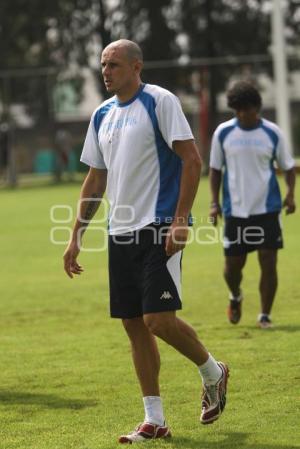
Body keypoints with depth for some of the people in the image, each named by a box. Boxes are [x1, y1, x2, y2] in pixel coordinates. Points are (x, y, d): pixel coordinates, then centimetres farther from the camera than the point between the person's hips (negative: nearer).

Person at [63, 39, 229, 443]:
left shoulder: (160, 102, -7)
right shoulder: (102, 114, 14)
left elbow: (191, 160, -11)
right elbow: (95, 180, 21)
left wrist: (180, 220, -18)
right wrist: (76, 236, 16)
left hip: (158, 228, -7)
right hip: (120, 232, 7)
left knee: (158, 319, -14)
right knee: (134, 325, 5)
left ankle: (213, 372, 14)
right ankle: (154, 420, 12)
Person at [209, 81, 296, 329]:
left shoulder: (272, 133, -1)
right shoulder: (223, 132, 1)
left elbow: (288, 166, 8)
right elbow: (215, 169, 9)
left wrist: (290, 194, -8)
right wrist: (215, 202, 2)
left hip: (267, 208, -1)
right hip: (235, 210, 1)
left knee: (268, 262, -5)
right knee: (233, 264, 4)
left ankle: (265, 315, 7)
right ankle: (235, 297, 37)